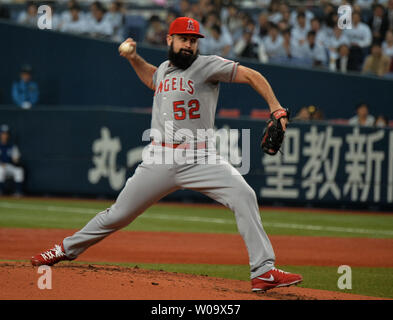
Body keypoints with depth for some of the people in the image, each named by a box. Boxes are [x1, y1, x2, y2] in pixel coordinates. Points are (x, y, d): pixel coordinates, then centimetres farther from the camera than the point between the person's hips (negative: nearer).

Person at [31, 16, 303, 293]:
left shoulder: (207, 66, -4)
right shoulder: (164, 69, 14)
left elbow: (251, 76, -11)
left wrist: (276, 108, -21)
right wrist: (134, 59, 25)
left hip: (200, 159, -4)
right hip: (160, 161, 4)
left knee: (244, 196, -26)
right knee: (119, 214, 9)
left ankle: (264, 272, -24)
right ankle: (68, 249, 29)